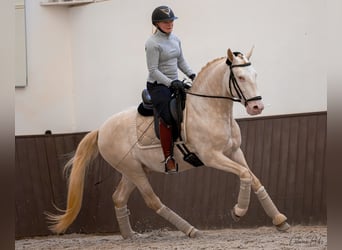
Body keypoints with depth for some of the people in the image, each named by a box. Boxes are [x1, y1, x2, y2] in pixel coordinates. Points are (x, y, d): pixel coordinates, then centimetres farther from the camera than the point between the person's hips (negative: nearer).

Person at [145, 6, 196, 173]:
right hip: (158, 85, -8)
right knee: (167, 117, -22)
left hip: (174, 83, 9)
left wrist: (192, 75, 4)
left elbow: (181, 61, 19)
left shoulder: (175, 39, 9)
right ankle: (168, 158, -21)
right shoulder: (153, 44, -14)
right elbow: (153, 71, -17)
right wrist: (171, 83, -25)